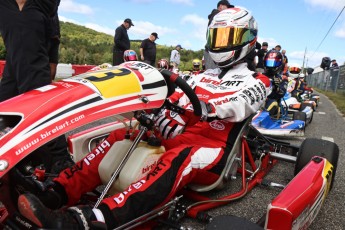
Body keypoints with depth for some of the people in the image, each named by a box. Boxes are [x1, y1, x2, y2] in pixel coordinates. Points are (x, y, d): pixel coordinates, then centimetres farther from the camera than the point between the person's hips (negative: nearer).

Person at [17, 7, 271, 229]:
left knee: (179, 158, -40)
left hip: (212, 152, -6)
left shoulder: (255, 82, 5)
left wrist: (205, 106, -40)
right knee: (124, 135, -11)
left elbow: (237, 105, -20)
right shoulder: (204, 76, 22)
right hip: (180, 138, 6)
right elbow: (176, 103, 10)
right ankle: (60, 191, -22)